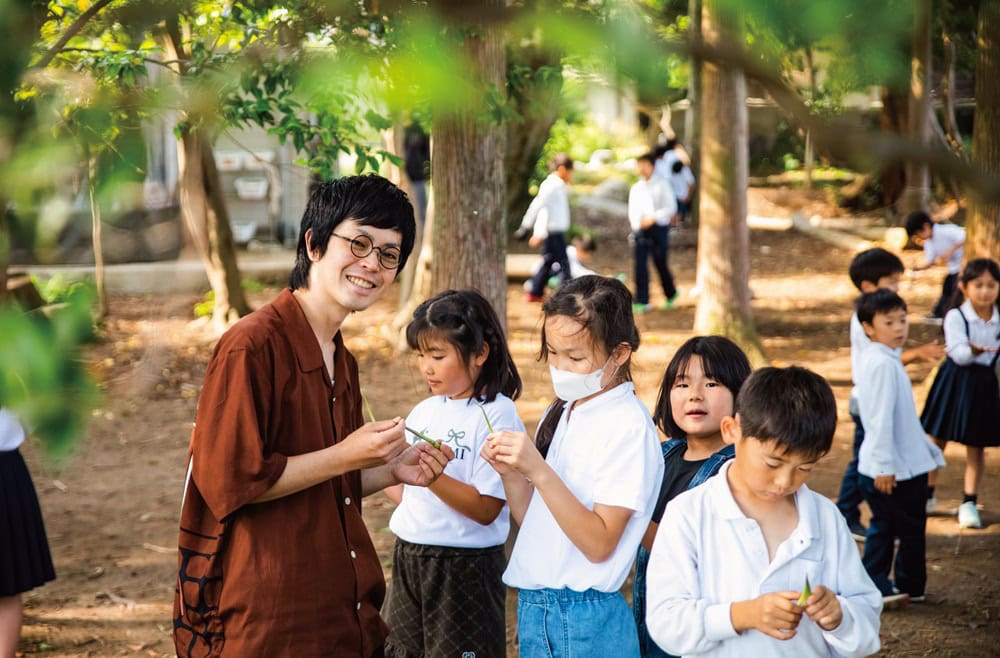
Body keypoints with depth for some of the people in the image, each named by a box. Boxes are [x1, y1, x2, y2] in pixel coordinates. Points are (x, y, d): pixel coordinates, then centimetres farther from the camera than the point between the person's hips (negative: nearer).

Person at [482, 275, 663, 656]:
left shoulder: (628, 425, -13)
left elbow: (599, 544, -18)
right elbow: (532, 518, 11)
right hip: (533, 608, 7)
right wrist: (510, 472, -7)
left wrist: (538, 471, -24)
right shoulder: (561, 413, 8)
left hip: (585, 621, -6)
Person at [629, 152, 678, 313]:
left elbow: (671, 208, -5)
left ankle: (670, 294, 30)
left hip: (658, 228, -3)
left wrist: (653, 218, -16)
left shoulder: (661, 186, 1)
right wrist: (636, 225, -5)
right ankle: (641, 301, -6)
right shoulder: (635, 188, 13)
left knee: (660, 263, 4)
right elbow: (632, 210, 14)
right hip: (640, 230, 3)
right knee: (640, 265, -7)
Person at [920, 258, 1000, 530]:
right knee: (938, 440, 9)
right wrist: (975, 350, -39)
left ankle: (969, 502, 14)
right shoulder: (956, 317, -13)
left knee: (976, 446, 6)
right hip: (955, 382, -2)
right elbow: (958, 354, -22)